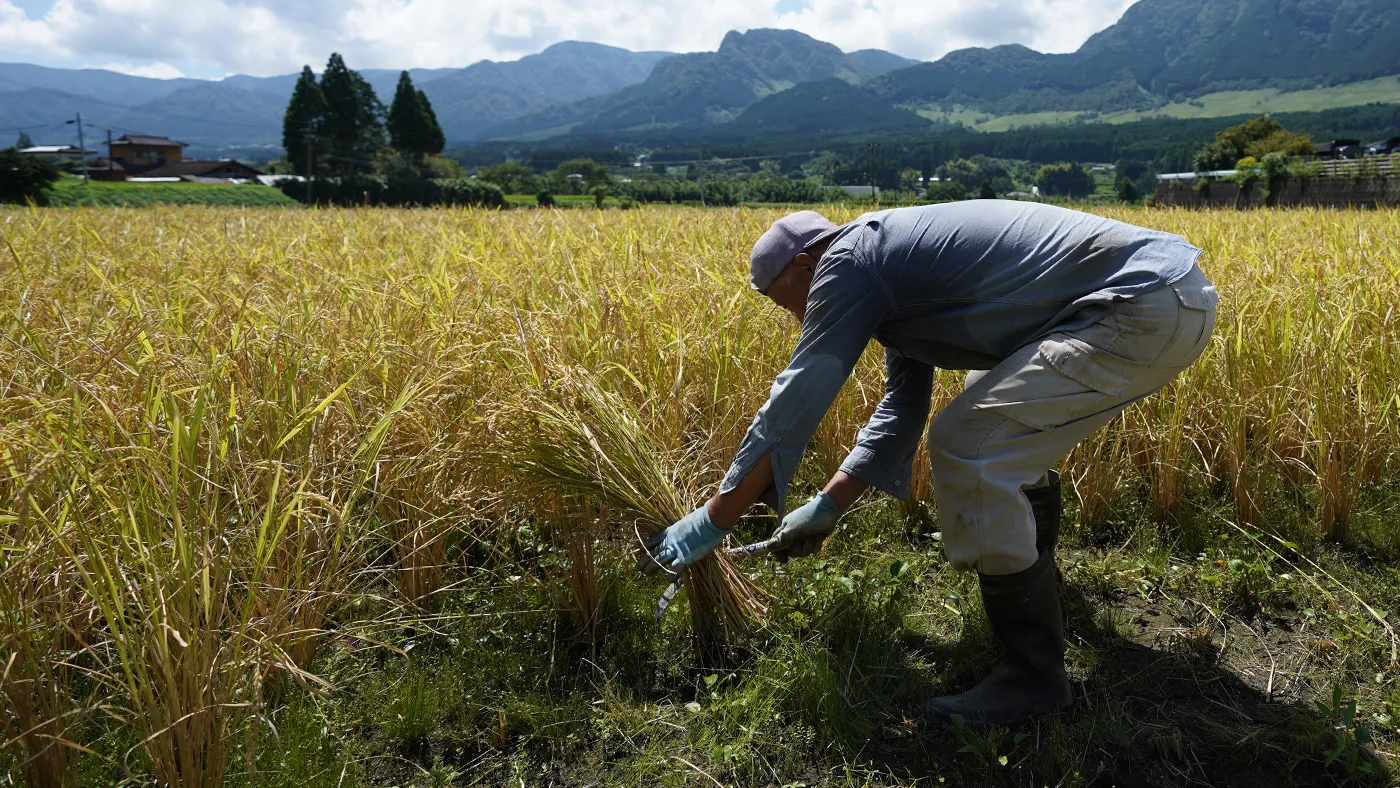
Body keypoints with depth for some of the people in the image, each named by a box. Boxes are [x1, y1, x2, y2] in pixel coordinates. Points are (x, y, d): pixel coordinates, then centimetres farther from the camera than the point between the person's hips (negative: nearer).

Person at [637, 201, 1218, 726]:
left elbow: (793, 406, -12)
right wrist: (827, 508, 21)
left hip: (1149, 308, -11)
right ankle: (1033, 565, 46)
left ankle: (1035, 674, -4)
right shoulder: (894, 283, 18)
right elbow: (900, 412, 22)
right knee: (1004, 421, 28)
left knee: (967, 446, -15)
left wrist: (711, 523, -4)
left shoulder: (848, 261, -11)